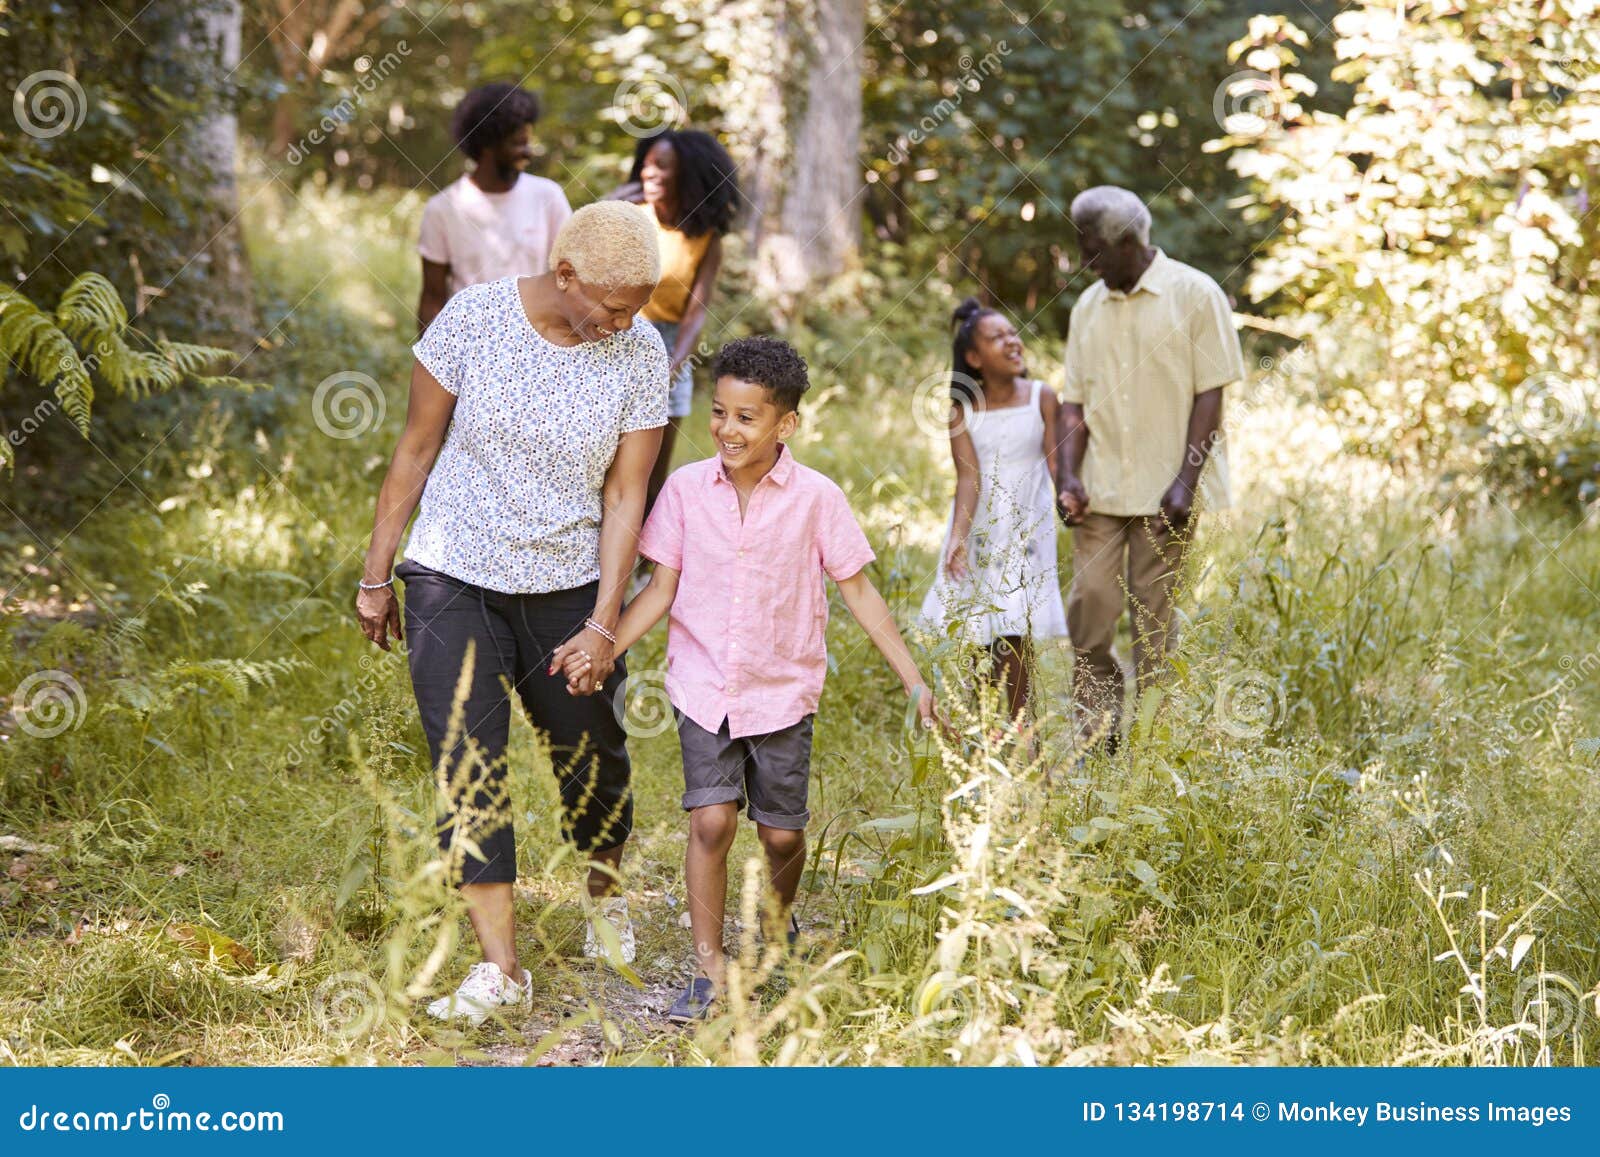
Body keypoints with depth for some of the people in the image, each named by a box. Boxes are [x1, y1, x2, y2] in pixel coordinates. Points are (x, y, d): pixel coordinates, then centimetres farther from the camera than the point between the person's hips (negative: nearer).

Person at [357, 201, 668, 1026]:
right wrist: (376, 576, -2)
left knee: (588, 756, 12)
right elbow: (416, 449, -6)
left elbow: (624, 496, -6)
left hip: (566, 587, 1)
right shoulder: (473, 318, -14)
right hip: (454, 578, -1)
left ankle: (606, 897, 41)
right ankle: (499, 967, -2)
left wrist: (604, 623, -10)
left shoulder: (640, 357, -10)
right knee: (465, 765, -7)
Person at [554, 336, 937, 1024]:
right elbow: (662, 588, 1)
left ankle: (778, 926, 39)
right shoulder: (686, 489, -4)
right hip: (703, 685, 0)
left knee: (781, 834, 6)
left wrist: (913, 679, -5)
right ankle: (708, 971, -3)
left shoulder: (815, 498, -8)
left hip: (782, 691, 0)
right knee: (711, 820, -13)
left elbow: (857, 591, -2)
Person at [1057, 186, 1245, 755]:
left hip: (1164, 492, -4)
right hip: (1100, 489, 4)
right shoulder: (1089, 306, 12)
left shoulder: (1195, 294, -2)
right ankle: (1097, 730, 9)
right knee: (1089, 603, -5)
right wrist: (1069, 476, -4)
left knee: (1153, 619, 0)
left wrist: (1185, 483, -14)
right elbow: (1076, 401, 12)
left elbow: (1210, 395, -6)